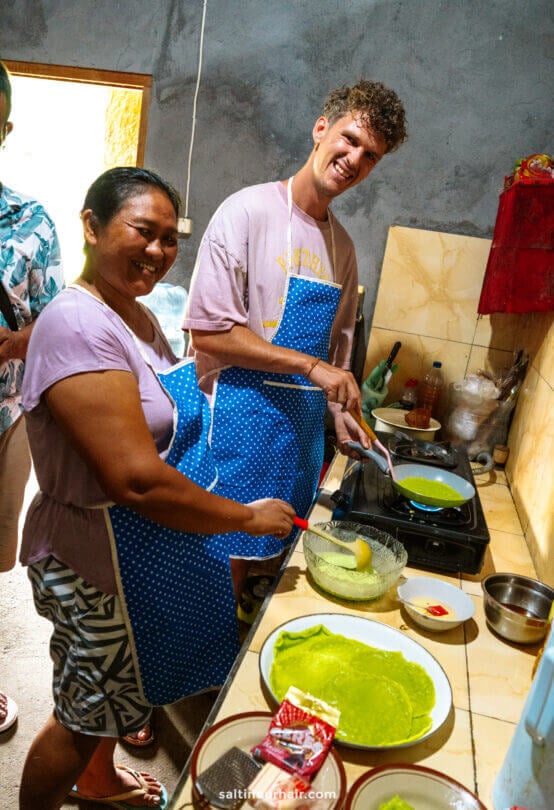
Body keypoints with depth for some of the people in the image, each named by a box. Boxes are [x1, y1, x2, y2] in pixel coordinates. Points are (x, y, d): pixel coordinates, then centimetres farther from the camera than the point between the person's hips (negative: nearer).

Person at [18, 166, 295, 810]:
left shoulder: (136, 315, 4)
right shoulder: (78, 327, -27)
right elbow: (139, 481, -33)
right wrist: (247, 517, -21)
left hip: (144, 555, 9)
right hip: (100, 565, -9)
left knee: (119, 688, 30)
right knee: (84, 712, 16)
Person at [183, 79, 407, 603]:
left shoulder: (341, 245, 12)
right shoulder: (249, 211, -10)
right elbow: (208, 331, -17)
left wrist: (339, 412, 5)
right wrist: (311, 366, -19)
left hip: (302, 429, 7)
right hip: (240, 420, -6)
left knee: (268, 556, 17)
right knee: (223, 565, 4)